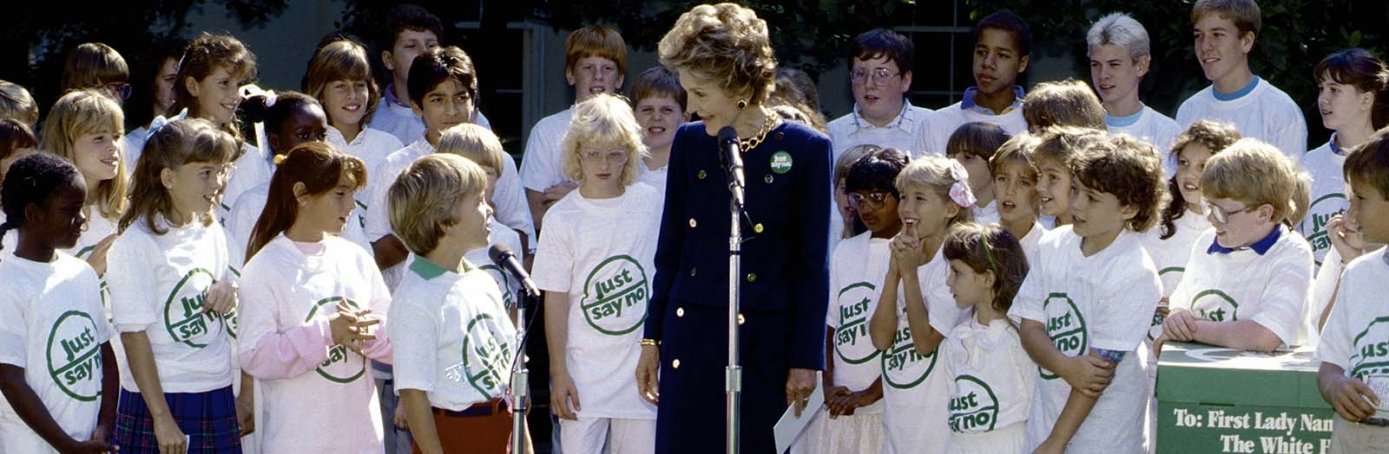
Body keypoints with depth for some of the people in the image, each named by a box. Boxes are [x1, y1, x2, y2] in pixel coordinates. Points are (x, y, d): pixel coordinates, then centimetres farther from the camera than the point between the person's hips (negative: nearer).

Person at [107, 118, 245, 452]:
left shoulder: (212, 233, 9)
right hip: (161, 399, -6)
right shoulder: (136, 245, -11)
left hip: (218, 398, 6)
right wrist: (162, 418, -15)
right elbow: (134, 335, -13)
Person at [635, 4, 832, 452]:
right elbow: (670, 251, 12)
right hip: (692, 336, 3)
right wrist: (652, 339, 11)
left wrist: (806, 359, -4)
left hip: (765, 345, -3)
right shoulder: (689, 142, 5)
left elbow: (813, 266, -2)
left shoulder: (805, 149, -5)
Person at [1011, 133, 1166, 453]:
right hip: (1047, 408, 5)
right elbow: (1030, 326, 4)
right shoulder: (1054, 245, 4)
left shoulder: (1135, 273, -14)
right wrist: (1066, 367, -18)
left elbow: (1102, 366, -14)